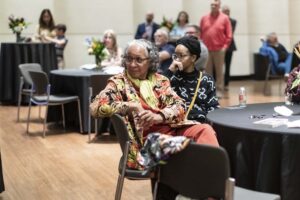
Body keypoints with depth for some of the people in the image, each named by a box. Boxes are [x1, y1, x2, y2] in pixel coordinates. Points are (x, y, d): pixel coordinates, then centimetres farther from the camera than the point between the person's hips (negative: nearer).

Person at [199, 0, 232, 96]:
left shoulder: (224, 18, 1)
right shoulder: (204, 18, 8)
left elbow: (229, 35, 0)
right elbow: (200, 33, 10)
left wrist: (225, 46, -6)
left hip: (219, 49, -2)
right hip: (206, 49, 2)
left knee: (219, 71, 2)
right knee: (207, 71, 6)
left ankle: (219, 90, 7)